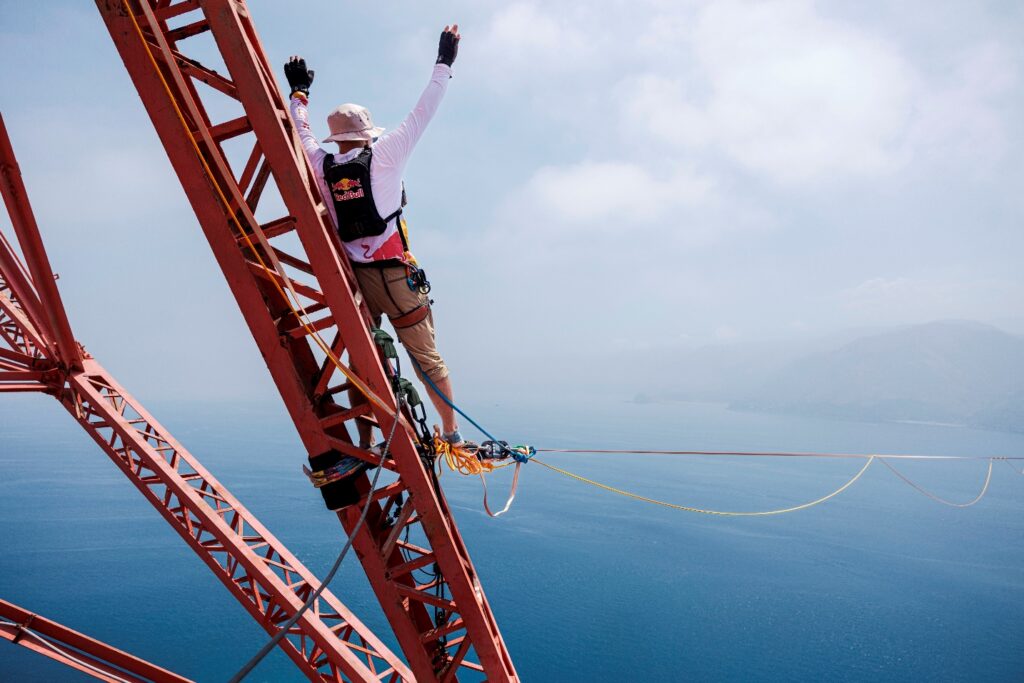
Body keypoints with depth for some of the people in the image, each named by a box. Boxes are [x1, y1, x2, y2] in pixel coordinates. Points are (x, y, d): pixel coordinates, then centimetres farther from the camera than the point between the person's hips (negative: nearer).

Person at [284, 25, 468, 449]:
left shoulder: (320, 165, 6)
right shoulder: (383, 154, -3)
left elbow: (301, 132, 26)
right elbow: (422, 113, 3)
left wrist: (299, 91, 42)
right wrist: (444, 63, 14)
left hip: (350, 276, 4)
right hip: (395, 275, -4)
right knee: (426, 356, 2)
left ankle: (365, 445, 12)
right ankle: (452, 435, 7)